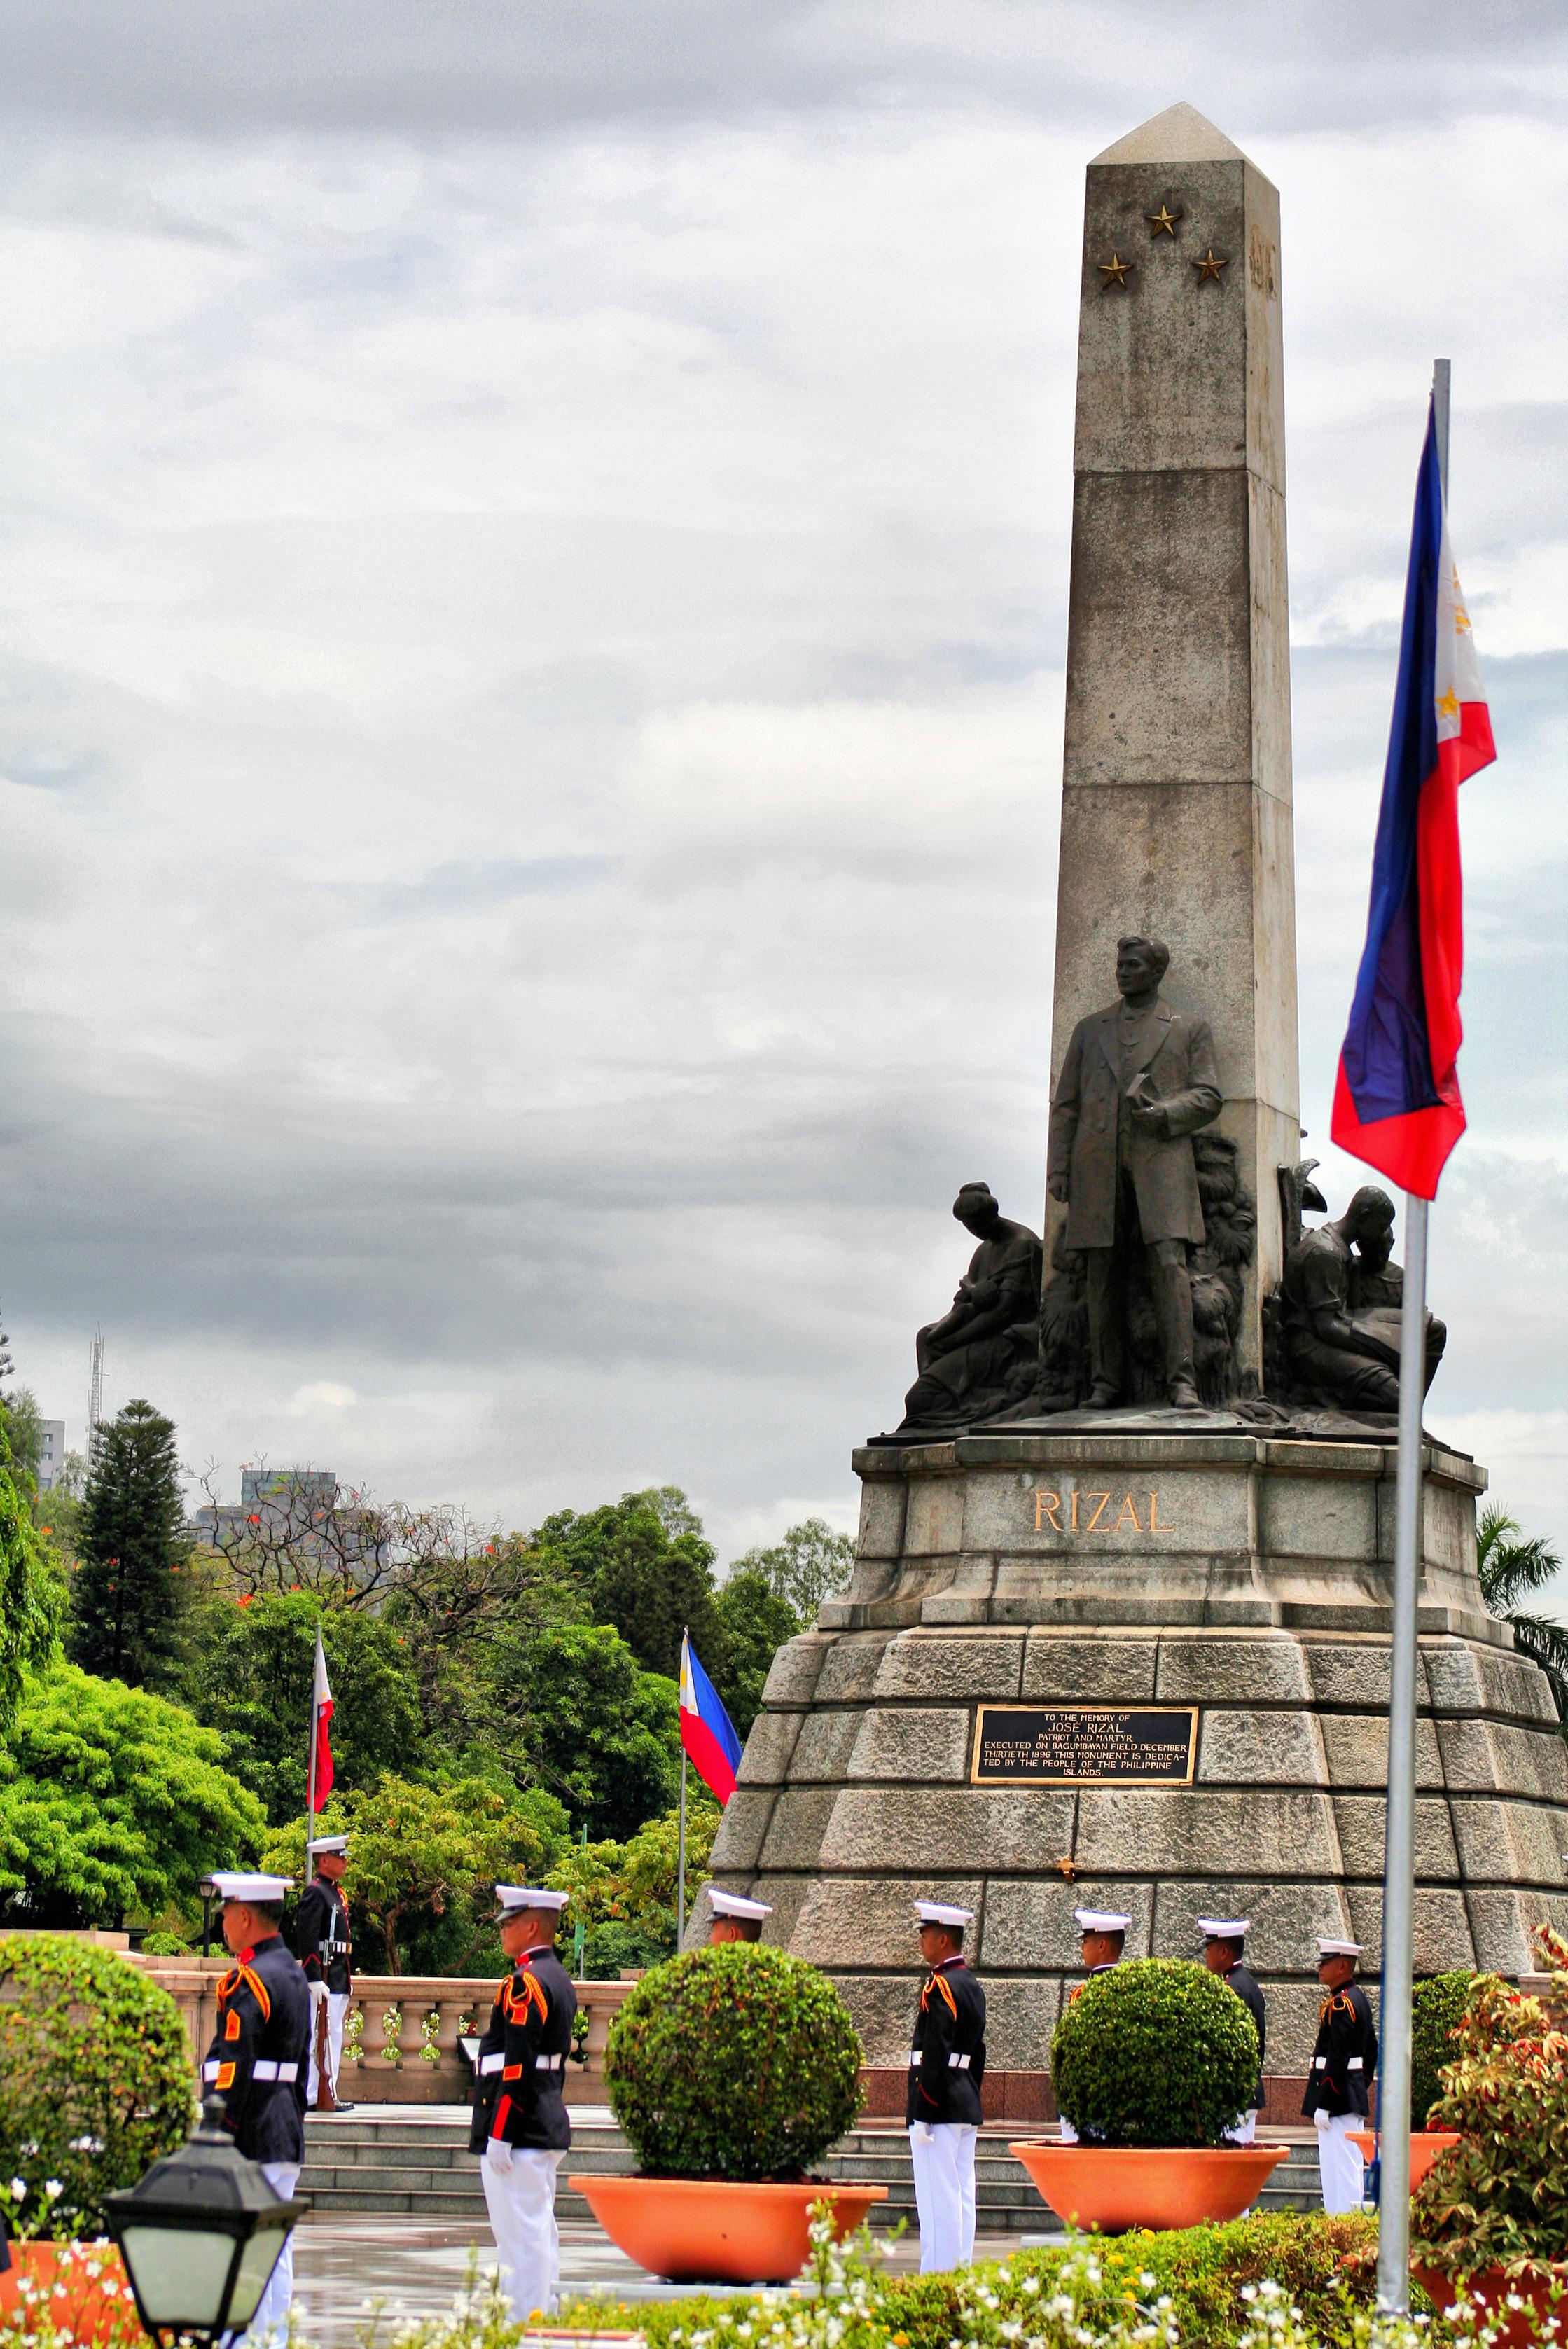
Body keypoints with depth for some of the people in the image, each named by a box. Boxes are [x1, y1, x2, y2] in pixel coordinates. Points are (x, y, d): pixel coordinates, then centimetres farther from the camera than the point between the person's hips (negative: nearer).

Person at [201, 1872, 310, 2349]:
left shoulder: (249, 1982, -15)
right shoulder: (294, 1974, 14)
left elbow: (231, 2070, -20)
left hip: (250, 2136, -10)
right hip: (287, 2134, 10)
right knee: (276, 2252, 11)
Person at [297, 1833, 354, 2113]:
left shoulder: (336, 1892, 18)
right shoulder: (315, 1892, -12)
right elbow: (306, 1938, -19)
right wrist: (316, 1980, -23)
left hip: (338, 1977, 10)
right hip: (323, 1976, -10)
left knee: (334, 2037, 11)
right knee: (321, 2036, -8)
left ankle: (328, 2094, 15)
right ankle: (314, 2097, -8)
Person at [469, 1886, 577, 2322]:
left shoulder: (524, 1984, -17)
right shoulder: (559, 1979, 14)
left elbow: (516, 2068, -21)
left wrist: (499, 2136, -20)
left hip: (520, 2131, -10)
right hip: (549, 2126, 10)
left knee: (521, 2234, -8)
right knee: (539, 2232, 14)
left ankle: (524, 2326, -7)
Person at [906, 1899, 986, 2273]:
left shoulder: (939, 1987, -15)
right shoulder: (973, 1986, 14)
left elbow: (935, 2056, -20)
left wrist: (922, 2115, -19)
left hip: (939, 2109, -10)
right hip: (967, 2109, 10)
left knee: (938, 2201, -8)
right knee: (961, 2198, 11)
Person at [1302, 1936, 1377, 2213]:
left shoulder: (1339, 2005, -17)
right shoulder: (1358, 1997, 14)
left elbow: (1337, 2059, -22)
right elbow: (1371, 2051, 21)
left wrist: (1323, 2106, -20)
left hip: (1337, 2100, -10)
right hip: (1354, 2097, 10)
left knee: (1339, 2167, -9)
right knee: (1350, 2167, 13)